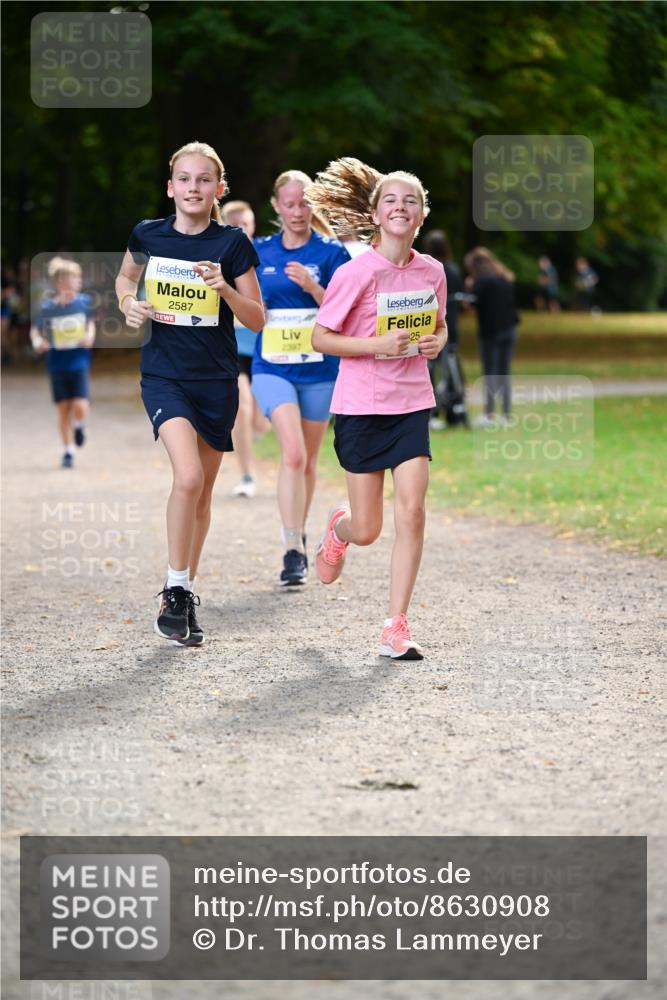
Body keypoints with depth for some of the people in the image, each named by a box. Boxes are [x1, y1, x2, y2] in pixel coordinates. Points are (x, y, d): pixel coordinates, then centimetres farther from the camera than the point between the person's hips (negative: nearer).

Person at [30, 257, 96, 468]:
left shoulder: (84, 301, -5)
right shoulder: (47, 306, -10)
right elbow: (35, 330, 1)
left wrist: (90, 336, -4)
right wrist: (38, 342, -19)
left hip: (79, 362, 0)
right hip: (57, 364, 0)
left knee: (81, 408, -12)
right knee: (63, 409, 5)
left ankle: (79, 426, 24)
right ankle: (68, 450, 22)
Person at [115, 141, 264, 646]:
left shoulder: (232, 244, -3)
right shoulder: (148, 235, 1)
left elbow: (257, 319, -1)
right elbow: (127, 277, 22)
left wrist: (224, 287, -18)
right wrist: (129, 303, 0)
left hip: (217, 379, 1)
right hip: (163, 373, -1)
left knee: (203, 493, 10)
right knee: (188, 477, -21)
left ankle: (186, 592, 26)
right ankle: (175, 590, -7)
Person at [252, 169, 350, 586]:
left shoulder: (331, 253, -2)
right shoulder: (259, 252, 5)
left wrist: (313, 288, -22)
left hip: (319, 369, 0)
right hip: (272, 367, 0)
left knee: (308, 461, 12)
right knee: (293, 453, -19)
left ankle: (299, 537, 33)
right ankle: (293, 551, -20)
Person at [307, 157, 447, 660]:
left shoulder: (432, 271, 2)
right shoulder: (357, 273, -11)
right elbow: (320, 338, -8)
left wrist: (437, 342, -3)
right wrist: (377, 344, -20)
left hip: (412, 405, 3)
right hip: (361, 407, -3)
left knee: (411, 510, -11)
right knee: (367, 529, 3)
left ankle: (397, 626, -3)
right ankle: (339, 526, 42)